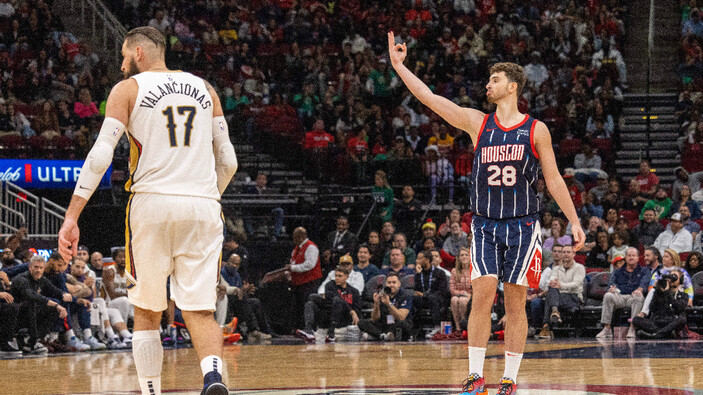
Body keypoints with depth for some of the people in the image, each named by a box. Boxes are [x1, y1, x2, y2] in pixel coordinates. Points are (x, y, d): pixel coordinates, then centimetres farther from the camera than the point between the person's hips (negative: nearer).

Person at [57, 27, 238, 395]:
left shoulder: (128, 89, 4)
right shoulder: (203, 88, 16)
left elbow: (101, 155, -7)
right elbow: (228, 161, 16)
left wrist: (72, 217, -8)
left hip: (152, 202, -2)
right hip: (203, 206, 2)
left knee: (146, 312, 12)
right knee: (199, 310, 0)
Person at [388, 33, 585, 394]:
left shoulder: (536, 130, 2)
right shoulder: (478, 123, 6)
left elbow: (553, 180, 6)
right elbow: (429, 98, 2)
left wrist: (574, 221, 2)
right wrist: (398, 65, -3)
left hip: (522, 225, -1)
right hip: (485, 225, 1)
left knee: (515, 303, 1)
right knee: (482, 297, -9)